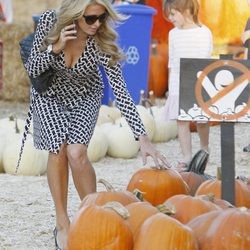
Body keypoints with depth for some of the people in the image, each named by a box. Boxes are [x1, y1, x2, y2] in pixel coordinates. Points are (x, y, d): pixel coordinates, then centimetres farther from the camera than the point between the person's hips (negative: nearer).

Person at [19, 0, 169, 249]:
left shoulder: (104, 42, -29)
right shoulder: (49, 21, -27)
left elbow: (121, 93, -30)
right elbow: (31, 69, -17)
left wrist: (143, 139, -37)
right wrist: (55, 48, -36)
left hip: (84, 97, 0)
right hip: (49, 95, 1)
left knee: (76, 152, -21)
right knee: (58, 149, -17)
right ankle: (62, 224, -3)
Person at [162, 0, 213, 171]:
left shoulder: (204, 33, -7)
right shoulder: (173, 34, 7)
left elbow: (205, 60, -4)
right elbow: (171, 61, 12)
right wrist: (170, 85, 10)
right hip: (178, 85, 3)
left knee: (202, 121, 9)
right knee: (181, 120, -3)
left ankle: (204, 149, 33)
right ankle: (187, 157, -1)